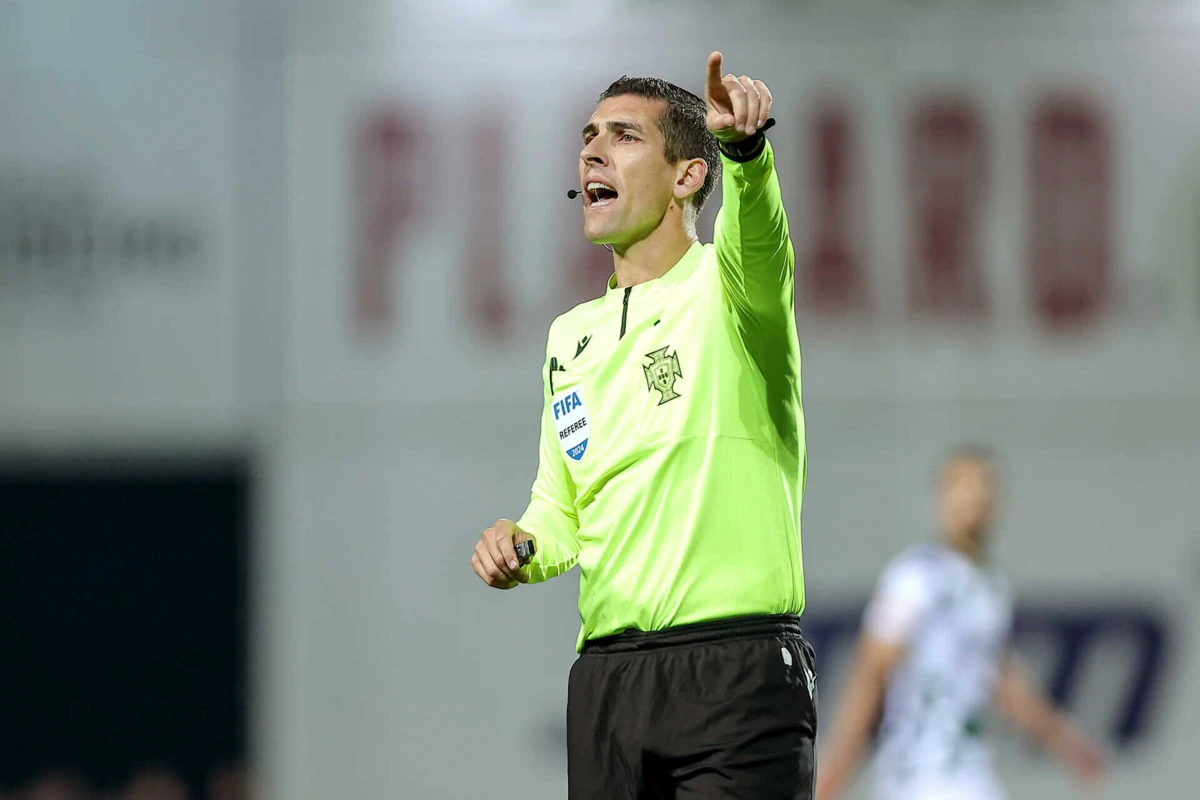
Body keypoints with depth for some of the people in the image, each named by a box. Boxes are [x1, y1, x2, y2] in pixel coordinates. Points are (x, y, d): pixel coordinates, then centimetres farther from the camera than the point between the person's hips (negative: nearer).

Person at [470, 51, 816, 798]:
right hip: (607, 675, 6)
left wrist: (745, 145, -47)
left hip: (739, 671, -6)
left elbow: (757, 234, -26)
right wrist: (524, 545, 2)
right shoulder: (570, 336, 19)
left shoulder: (726, 284, 0)